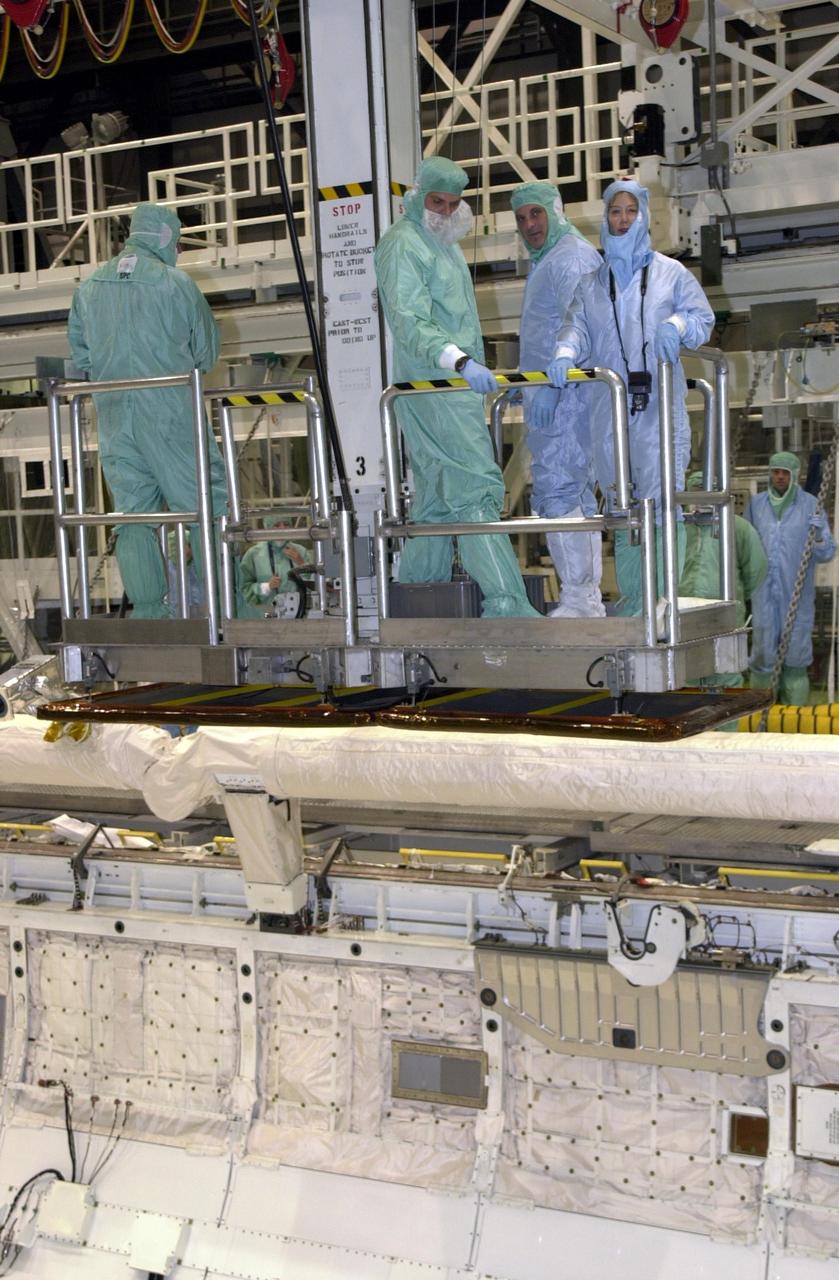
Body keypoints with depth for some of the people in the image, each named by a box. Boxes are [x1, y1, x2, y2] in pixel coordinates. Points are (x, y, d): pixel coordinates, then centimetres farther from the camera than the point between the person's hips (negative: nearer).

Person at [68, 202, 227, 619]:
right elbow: (207, 351, 2)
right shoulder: (175, 283, -5)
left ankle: (147, 608, 6)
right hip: (170, 410, -4)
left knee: (131, 510, 7)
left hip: (114, 416, 5)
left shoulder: (88, 288, 9)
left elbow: (79, 354, 13)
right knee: (204, 503, 2)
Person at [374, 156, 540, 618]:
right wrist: (461, 362, -35)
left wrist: (478, 370, 28)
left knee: (438, 492, 11)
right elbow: (411, 324, -22)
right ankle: (505, 602, -17)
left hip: (457, 384, 10)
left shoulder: (445, 244, 21)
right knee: (475, 485, -14)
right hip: (429, 386, -10)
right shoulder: (403, 244, -10)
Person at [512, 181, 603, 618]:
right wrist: (524, 383, 27)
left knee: (557, 494, -14)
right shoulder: (545, 261, 24)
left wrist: (551, 386, -27)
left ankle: (578, 599, -14)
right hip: (552, 397, 11)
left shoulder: (572, 255, -9)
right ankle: (588, 599, 14)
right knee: (577, 497, 10)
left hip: (565, 396, -11)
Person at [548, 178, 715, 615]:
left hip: (659, 404, -3)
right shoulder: (590, 283, 18)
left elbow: (703, 316, 8)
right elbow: (576, 326, 7)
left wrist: (678, 324, -14)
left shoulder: (670, 272, 12)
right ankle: (631, 601, 13)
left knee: (662, 501, -12)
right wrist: (565, 352, -15)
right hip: (607, 407, 3)